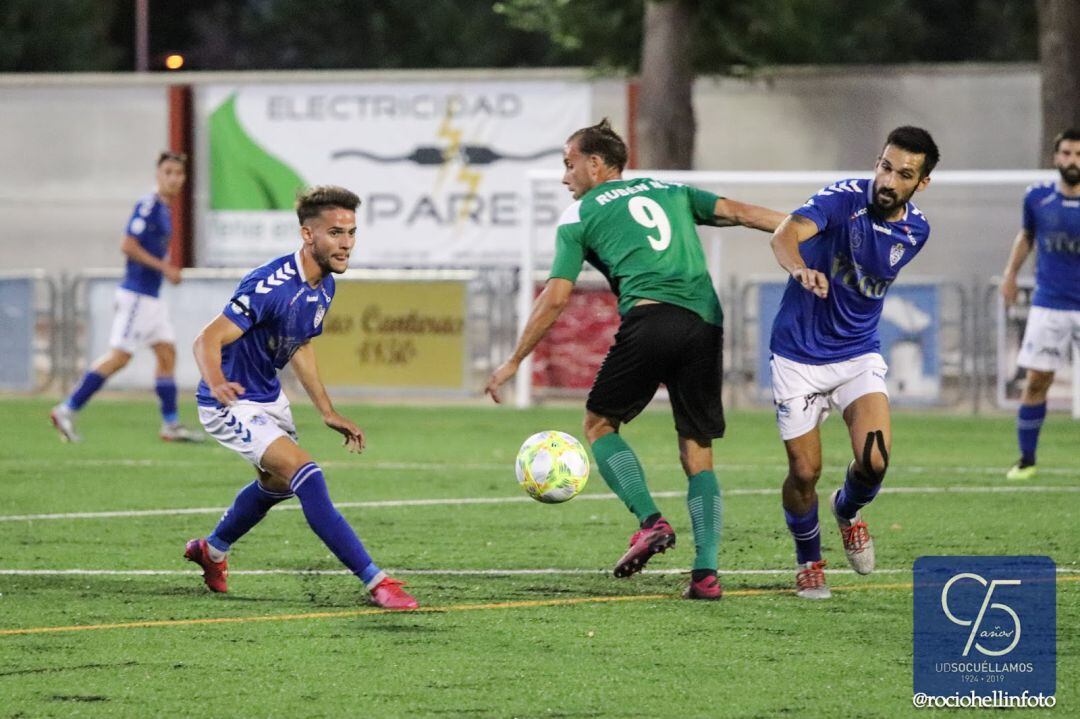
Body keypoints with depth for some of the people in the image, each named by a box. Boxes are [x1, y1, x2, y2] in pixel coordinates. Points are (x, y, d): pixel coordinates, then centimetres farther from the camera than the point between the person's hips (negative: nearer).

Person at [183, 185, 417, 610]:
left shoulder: (323, 287, -1)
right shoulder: (272, 285, -29)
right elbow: (208, 340, -33)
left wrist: (327, 412, 15)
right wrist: (217, 384, -53)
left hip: (269, 397, 10)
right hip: (232, 403, -10)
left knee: (278, 483, 29)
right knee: (306, 476, -23)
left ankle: (211, 550, 53)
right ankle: (375, 583, -25)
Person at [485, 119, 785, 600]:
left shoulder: (579, 216, 16)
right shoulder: (672, 192, 28)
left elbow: (556, 297, 10)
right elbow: (739, 213, 16)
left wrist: (514, 362, 15)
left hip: (650, 317, -4)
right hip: (705, 322, 4)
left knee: (599, 424, 14)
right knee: (697, 452, 9)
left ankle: (650, 520, -6)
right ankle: (706, 573, -2)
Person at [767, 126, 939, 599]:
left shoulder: (916, 231, -2)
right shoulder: (844, 200, -19)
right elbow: (786, 234, -38)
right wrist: (800, 269, -58)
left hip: (859, 354, 3)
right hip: (799, 354, -3)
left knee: (874, 460, -17)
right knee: (804, 472, -2)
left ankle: (848, 510, 20)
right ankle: (808, 560, 28)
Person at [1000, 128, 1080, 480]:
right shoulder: (1038, 198, 1)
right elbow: (1026, 234, 20)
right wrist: (1011, 272, 12)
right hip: (1049, 304, 1)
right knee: (1036, 382, 0)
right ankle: (1026, 459, 13)